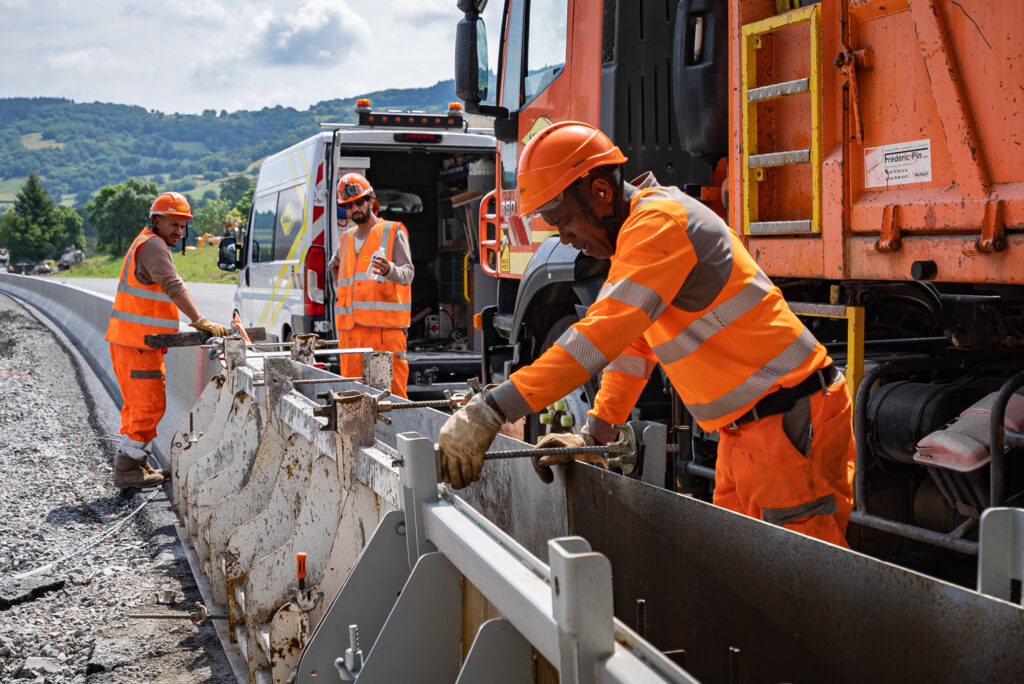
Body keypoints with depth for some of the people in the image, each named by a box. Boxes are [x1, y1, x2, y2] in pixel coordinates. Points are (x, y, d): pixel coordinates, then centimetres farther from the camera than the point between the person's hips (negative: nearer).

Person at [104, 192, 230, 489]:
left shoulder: (146, 244, 21)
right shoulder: (152, 245, -14)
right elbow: (173, 286, -27)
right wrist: (200, 322, -34)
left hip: (131, 341, 11)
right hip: (137, 343, -11)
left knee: (137, 403, 16)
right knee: (149, 405, -7)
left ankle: (136, 464, 23)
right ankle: (127, 469, -2)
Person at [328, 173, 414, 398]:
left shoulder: (393, 232, 2)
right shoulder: (346, 239, 20)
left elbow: (408, 273, -10)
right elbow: (333, 266, 39)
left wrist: (389, 270, -29)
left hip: (385, 327, -6)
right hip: (350, 327, 6)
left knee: (392, 391, -9)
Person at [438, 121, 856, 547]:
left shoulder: (660, 221, -19)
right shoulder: (633, 233, 14)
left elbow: (602, 334, -30)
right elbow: (633, 345, 20)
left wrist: (490, 411, -33)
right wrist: (594, 436, 12)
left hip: (792, 422, -10)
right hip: (743, 431, 10)